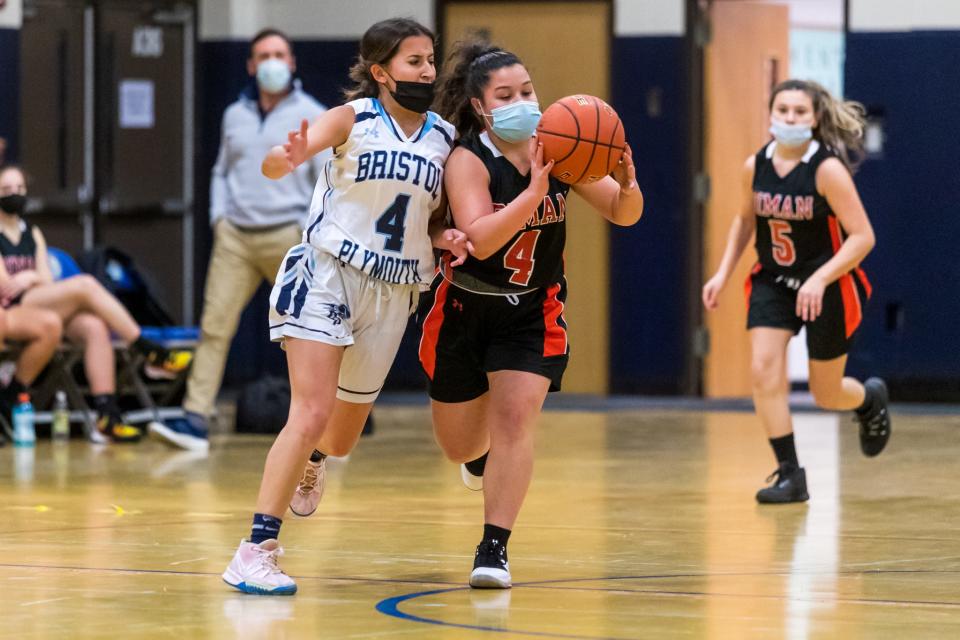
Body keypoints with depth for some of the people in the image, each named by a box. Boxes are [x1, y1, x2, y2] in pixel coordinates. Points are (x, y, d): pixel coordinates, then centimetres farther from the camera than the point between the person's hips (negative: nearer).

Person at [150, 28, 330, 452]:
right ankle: (195, 420, -9)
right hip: (235, 237, 3)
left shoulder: (311, 115, 0)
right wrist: (219, 215, 7)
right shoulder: (235, 115, 13)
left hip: (286, 236, -3)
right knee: (214, 325, -6)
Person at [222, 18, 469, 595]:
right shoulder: (353, 120, -7)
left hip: (391, 293, 5)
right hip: (327, 274, -5)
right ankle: (255, 552, -19)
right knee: (312, 413, -20)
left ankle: (312, 459, 56)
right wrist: (287, 158, -44)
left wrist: (446, 239, -6)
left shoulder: (444, 138, 7)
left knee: (343, 437, 17)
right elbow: (273, 164, -20)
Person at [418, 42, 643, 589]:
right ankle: (480, 452, 50)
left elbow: (623, 215, -8)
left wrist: (626, 182, -30)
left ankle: (495, 549, -9)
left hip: (533, 311, 1)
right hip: (465, 307, -1)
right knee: (460, 447, 11)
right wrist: (535, 191, -44)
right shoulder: (468, 161, -21)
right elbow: (480, 240, -34)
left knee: (515, 420, -17)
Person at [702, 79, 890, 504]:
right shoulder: (755, 166, -6)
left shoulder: (828, 170, -20)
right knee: (764, 371, -16)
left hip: (829, 288, -4)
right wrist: (723, 272, 4)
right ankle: (789, 475, -8)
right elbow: (746, 219, 14)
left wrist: (820, 280, -31)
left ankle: (871, 400, 45)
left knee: (826, 394, 8)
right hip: (773, 283, 4)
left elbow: (862, 237, -21)